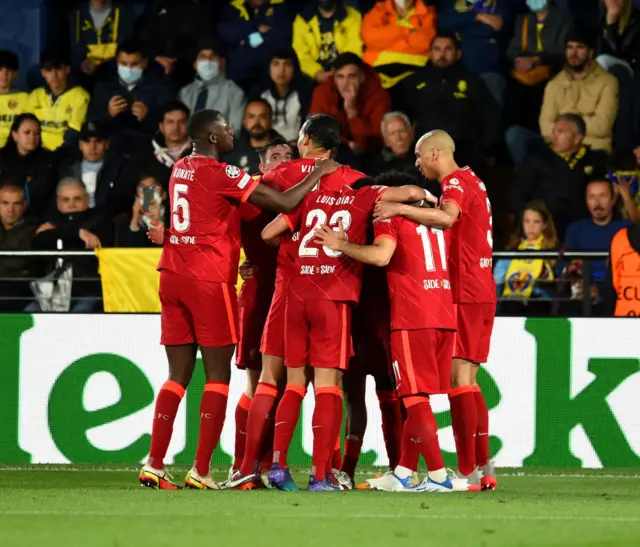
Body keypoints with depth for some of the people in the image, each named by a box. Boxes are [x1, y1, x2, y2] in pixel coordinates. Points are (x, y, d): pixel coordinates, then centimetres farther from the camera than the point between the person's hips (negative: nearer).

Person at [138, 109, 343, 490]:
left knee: (179, 375, 10)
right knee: (217, 376, 0)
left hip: (173, 276, 7)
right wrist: (319, 173, 2)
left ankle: (155, 466, 3)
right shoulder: (223, 175, -11)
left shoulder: (181, 169, 12)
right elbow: (285, 204, -12)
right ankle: (201, 471, -5)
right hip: (210, 280, -7)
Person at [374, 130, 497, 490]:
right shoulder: (472, 181, 20)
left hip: (464, 293, -10)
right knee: (468, 379, 12)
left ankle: (468, 471, -13)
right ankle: (484, 467, 12)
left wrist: (401, 210, -35)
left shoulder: (456, 181, -10)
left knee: (458, 377, -10)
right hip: (483, 290, 10)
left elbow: (447, 217, -30)